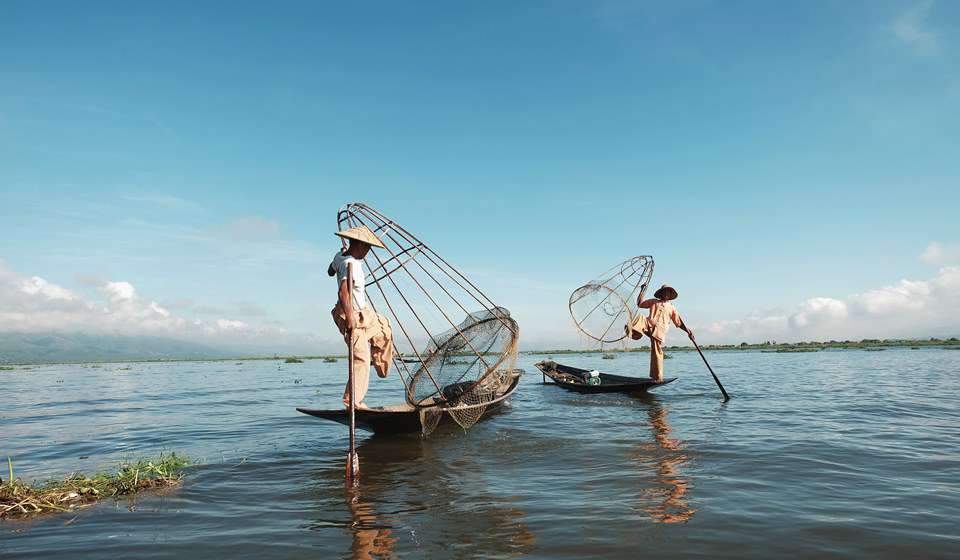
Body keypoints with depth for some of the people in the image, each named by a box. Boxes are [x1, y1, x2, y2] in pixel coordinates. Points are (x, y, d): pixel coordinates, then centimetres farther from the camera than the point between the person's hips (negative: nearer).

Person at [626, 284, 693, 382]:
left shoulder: (671, 308, 23)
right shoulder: (653, 302, 24)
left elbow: (679, 323, 19)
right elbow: (639, 304, 19)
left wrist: (687, 330, 3)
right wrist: (642, 290, 14)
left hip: (660, 331, 0)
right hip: (650, 325, 0)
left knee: (657, 353, -6)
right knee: (641, 318, -32)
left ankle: (658, 377, 2)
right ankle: (633, 332, -59)